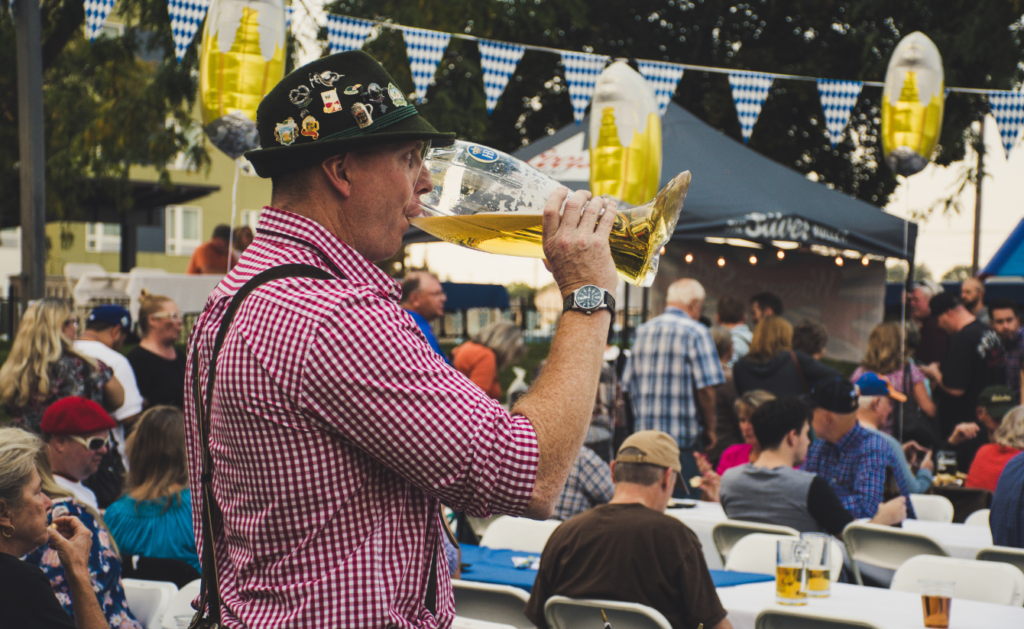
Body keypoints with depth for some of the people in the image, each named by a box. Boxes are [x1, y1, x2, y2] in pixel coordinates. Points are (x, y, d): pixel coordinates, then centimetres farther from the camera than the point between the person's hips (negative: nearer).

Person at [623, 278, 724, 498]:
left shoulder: (642, 331, 11)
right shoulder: (696, 333, -7)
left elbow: (629, 384, 13)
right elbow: (706, 388, -13)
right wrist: (710, 428, -1)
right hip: (684, 439, -6)